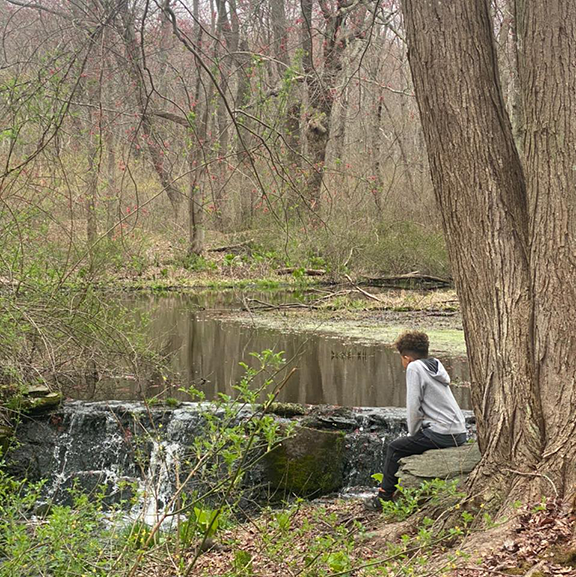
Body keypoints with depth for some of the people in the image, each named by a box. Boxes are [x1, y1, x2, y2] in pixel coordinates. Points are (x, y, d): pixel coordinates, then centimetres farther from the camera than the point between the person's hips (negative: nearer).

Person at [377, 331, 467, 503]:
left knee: (395, 448, 7)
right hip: (459, 434, 8)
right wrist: (415, 434, 21)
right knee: (414, 442, 29)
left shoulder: (414, 367, -8)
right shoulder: (435, 364, 16)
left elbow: (413, 407, -12)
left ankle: (384, 497, 13)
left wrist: (413, 433, 3)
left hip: (442, 434, -8)